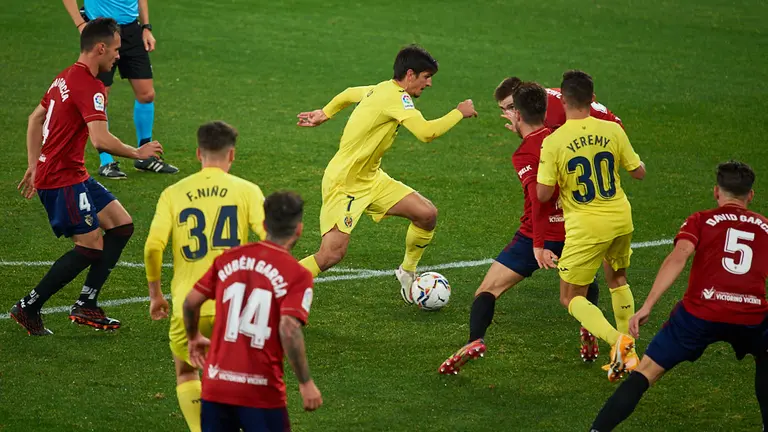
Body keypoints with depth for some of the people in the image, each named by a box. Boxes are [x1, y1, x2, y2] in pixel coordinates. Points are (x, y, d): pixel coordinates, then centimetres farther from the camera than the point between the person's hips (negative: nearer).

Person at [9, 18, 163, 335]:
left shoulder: (66, 77, 14)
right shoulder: (89, 86, -18)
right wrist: (137, 153, -13)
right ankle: (28, 308, 0)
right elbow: (100, 140, -28)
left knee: (121, 225, 9)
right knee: (91, 247, -8)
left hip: (74, 175, 10)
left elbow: (35, 119, 22)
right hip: (63, 180, -10)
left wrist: (34, 166, 22)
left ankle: (86, 305, 10)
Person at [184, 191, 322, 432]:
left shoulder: (229, 259, 5)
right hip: (261, 391, -4)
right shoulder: (297, 275, -9)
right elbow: (289, 330, -20)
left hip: (216, 384, 4)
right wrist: (306, 384, -12)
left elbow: (191, 301, 8)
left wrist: (194, 338, 26)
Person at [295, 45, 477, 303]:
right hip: (343, 184, -9)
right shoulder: (396, 97, -21)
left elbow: (349, 94, 26)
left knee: (427, 214, -1)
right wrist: (459, 113, -19)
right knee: (332, 254, -18)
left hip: (370, 178, 9)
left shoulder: (382, 90, 8)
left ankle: (407, 272, 20)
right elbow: (426, 132, -32)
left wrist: (324, 114, 38)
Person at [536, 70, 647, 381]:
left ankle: (617, 340, -17)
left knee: (572, 298, 9)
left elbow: (543, 194, -13)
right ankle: (628, 355, 26)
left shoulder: (553, 142, -14)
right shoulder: (612, 131, -5)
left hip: (585, 228, -4)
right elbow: (639, 172, 5)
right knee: (617, 279, 29)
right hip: (621, 219, 4)